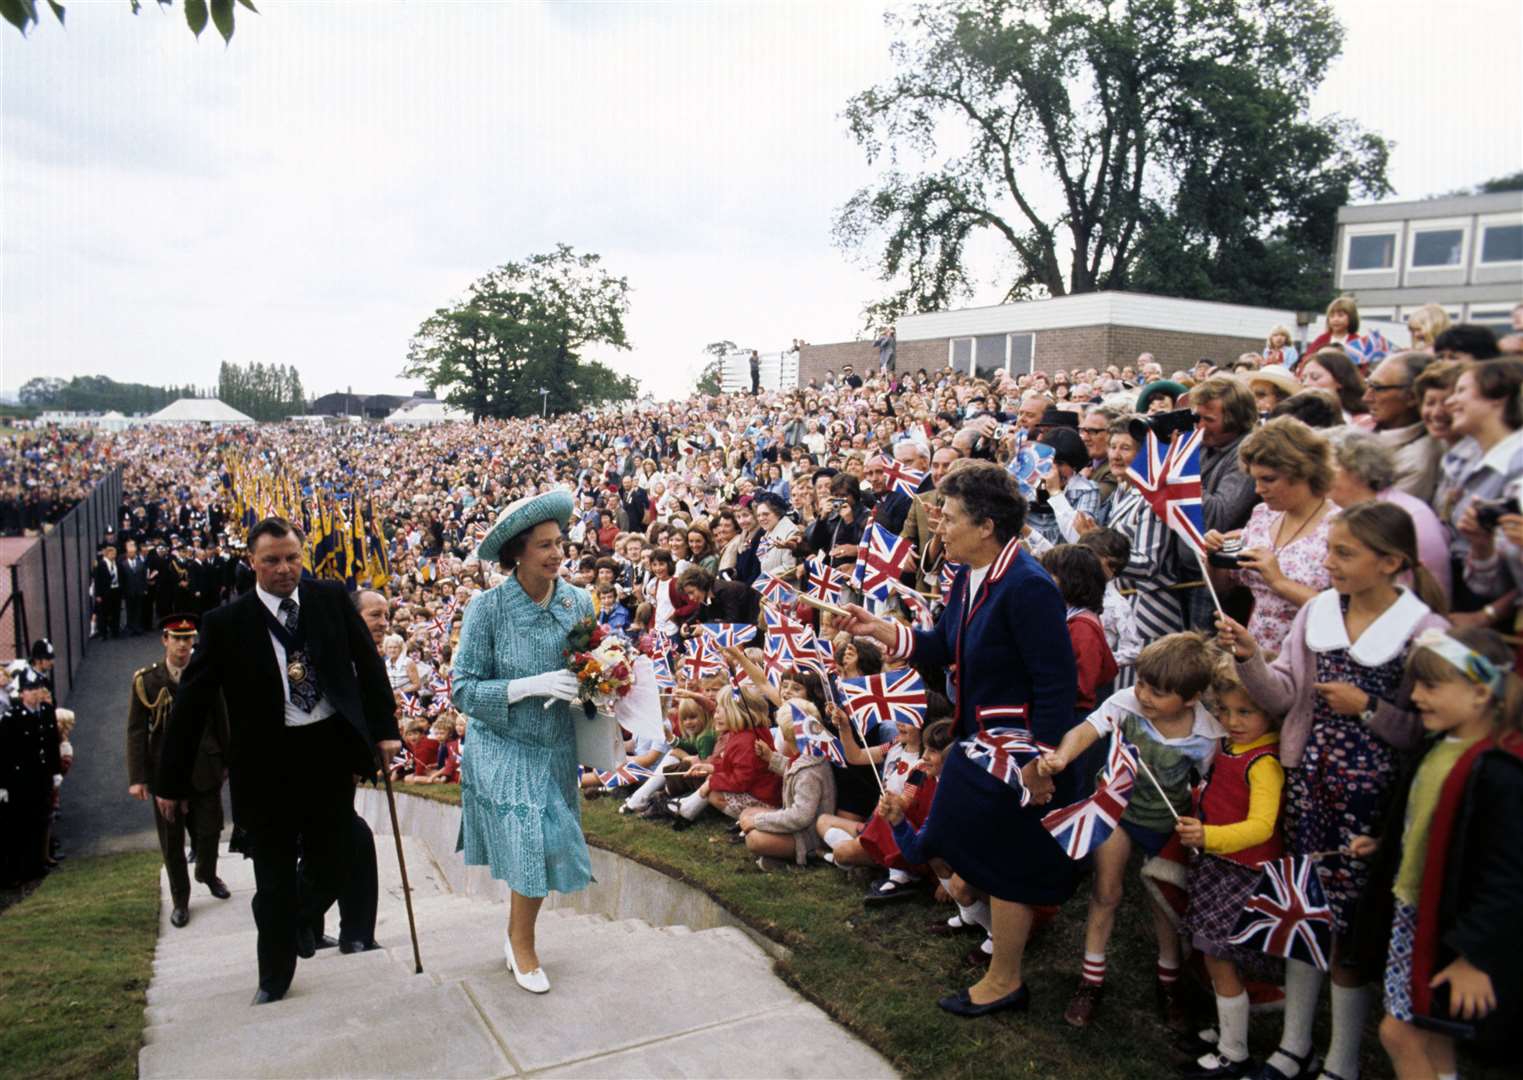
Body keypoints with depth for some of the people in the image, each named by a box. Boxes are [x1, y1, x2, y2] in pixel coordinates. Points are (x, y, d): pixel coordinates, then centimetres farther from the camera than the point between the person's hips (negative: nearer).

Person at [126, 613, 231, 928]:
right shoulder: (146, 680, -2)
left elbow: (221, 722, 6)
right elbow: (136, 731, -3)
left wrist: (226, 761, 7)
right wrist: (137, 777, -8)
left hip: (205, 770, 1)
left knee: (209, 831, 6)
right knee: (171, 841, 7)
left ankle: (207, 874, 37)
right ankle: (179, 900, 25)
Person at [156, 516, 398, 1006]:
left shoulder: (331, 598, 0)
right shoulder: (225, 623, -6)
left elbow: (368, 662, 7)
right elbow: (191, 704, -3)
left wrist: (384, 728, 2)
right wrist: (171, 781, -2)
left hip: (331, 749, 2)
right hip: (268, 760, -2)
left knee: (333, 865, 10)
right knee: (276, 878, 9)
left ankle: (298, 916, 44)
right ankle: (275, 977, 31)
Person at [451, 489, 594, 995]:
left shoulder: (578, 601, -4)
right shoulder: (487, 608, -15)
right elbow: (464, 691, -15)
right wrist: (531, 686, -25)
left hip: (558, 749, 4)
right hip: (505, 751, -4)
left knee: (552, 849, 11)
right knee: (533, 849, -4)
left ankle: (517, 935, 40)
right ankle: (522, 943, 26)